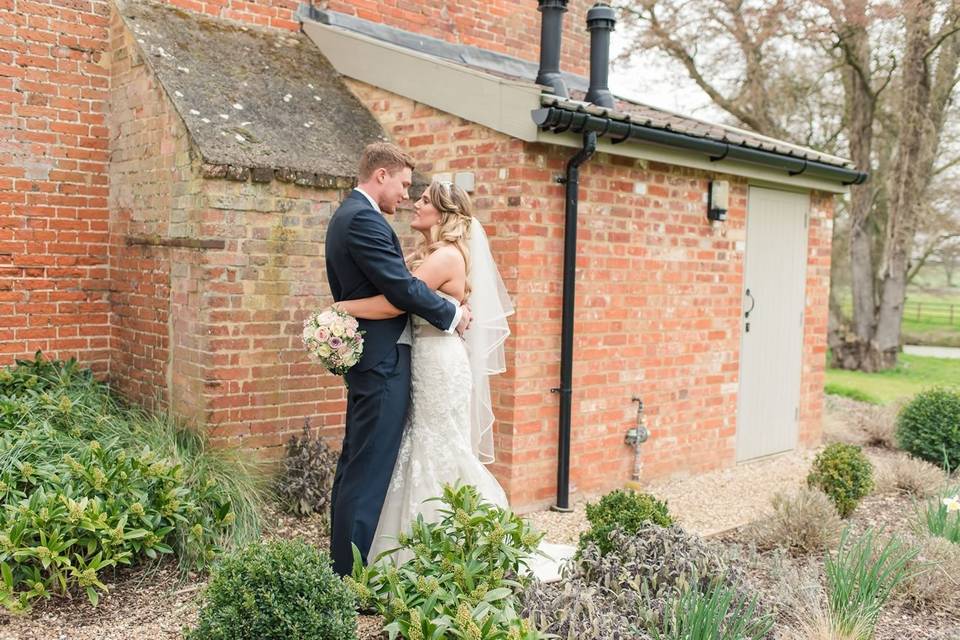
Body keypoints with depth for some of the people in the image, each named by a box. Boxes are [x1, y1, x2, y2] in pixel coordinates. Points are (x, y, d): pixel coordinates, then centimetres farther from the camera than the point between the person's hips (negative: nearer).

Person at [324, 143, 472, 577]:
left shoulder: (347, 215, 17)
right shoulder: (364, 219, -16)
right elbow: (401, 287, -20)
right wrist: (451, 314, -8)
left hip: (364, 356, 11)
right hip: (383, 359, -11)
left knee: (354, 464, 16)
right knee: (370, 469, -6)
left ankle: (342, 564, 26)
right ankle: (352, 573, 0)